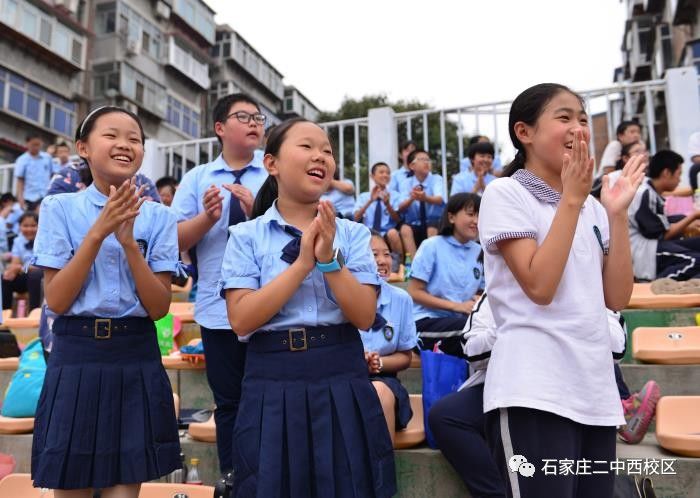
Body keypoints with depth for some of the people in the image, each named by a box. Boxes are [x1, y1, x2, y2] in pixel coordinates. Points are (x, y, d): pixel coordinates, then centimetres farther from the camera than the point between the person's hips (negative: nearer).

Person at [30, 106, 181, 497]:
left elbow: (159, 307, -6)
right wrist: (99, 231, -16)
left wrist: (129, 241, -18)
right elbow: (56, 300, -8)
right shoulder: (60, 209, -1)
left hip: (137, 360, 1)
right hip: (76, 357, 0)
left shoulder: (158, 217, 1)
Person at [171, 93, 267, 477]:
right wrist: (207, 218, -17)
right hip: (217, 309, 1)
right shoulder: (196, 178, 7)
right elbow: (175, 240, 1)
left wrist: (258, 212, -22)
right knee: (228, 401, 12)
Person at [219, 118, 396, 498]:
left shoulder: (352, 234, 3)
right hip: (272, 387, -1)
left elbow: (364, 316, -4)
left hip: (342, 384, 2)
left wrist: (329, 259, -17)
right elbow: (242, 320, -11)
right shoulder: (247, 236, 0)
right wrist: (302, 263, -15)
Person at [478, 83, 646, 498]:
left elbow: (617, 298, 8)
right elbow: (540, 287, -16)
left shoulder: (592, 207, 15)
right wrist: (571, 199, -13)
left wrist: (617, 213, 2)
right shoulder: (505, 194, -4)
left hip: (596, 391, 7)